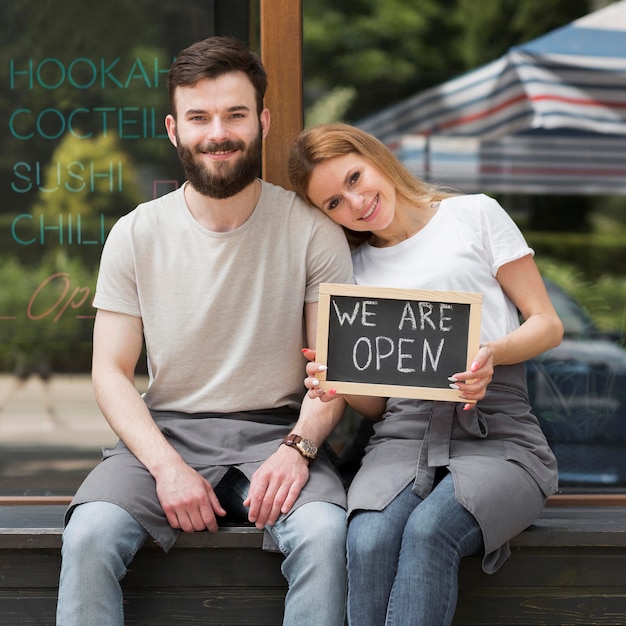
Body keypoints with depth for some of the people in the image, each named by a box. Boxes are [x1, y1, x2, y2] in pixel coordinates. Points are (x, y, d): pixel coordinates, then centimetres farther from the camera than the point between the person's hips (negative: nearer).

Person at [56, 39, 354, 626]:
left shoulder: (312, 230, -1)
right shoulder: (136, 235, 2)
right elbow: (111, 372, 2)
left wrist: (298, 447, -19)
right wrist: (166, 466, -14)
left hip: (274, 428, -1)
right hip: (164, 431, 1)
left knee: (323, 531, -31)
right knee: (90, 534, -27)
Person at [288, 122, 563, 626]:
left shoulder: (475, 215, 12)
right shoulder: (355, 268, 21)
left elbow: (547, 324, 10)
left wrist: (494, 353, -12)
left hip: (496, 433, -2)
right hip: (404, 434, 3)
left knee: (427, 531, -35)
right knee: (369, 541, -32)